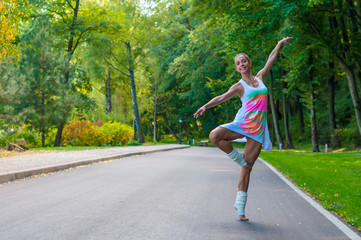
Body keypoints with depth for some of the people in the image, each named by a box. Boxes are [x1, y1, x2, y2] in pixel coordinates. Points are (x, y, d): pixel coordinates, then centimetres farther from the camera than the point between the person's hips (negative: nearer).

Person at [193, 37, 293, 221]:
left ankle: (240, 205, 7)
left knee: (247, 167, 0)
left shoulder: (259, 78, 16)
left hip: (258, 128, 2)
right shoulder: (239, 86, 4)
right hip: (242, 123, -2)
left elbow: (271, 60, 28)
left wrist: (280, 44, 36)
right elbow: (222, 97, -7)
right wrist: (205, 106, -22)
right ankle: (238, 158, -4)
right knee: (215, 135, -30)